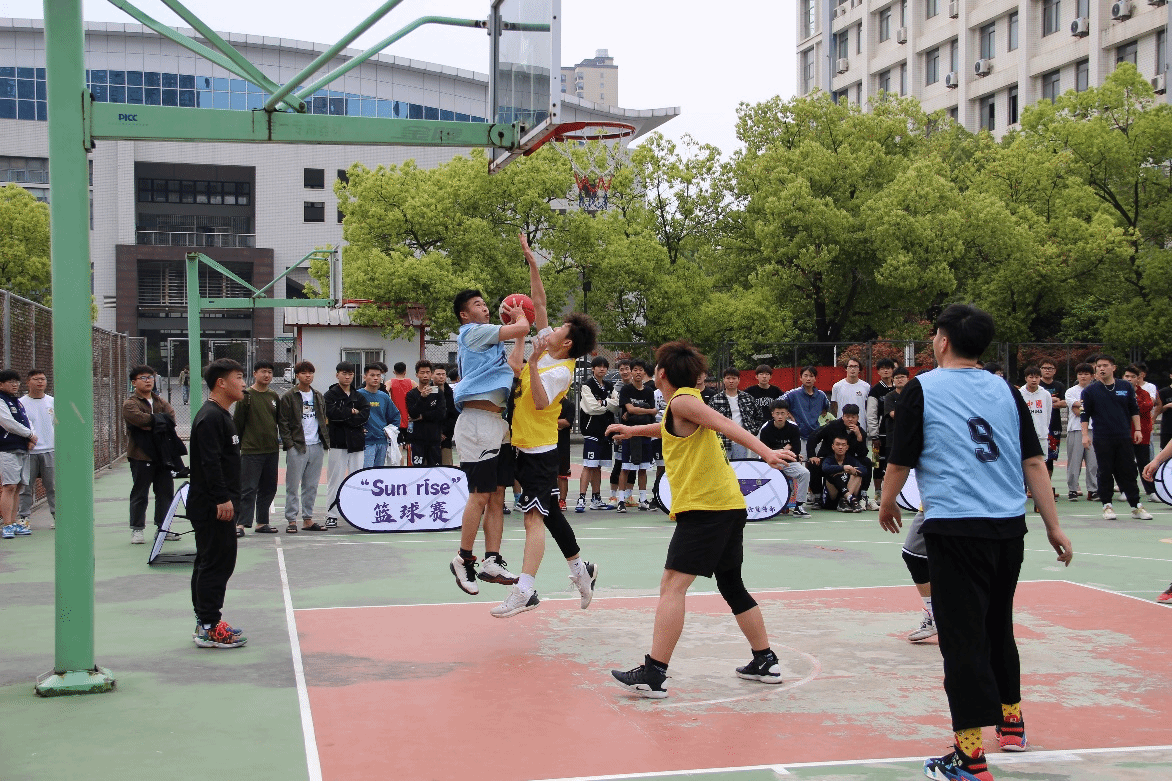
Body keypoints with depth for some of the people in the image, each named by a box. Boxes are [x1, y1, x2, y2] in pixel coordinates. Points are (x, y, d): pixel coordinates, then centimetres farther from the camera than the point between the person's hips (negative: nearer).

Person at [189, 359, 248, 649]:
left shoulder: (220, 415, 17)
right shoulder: (210, 417, -16)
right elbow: (210, 462, -23)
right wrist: (222, 499, -24)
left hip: (216, 505, 11)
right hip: (211, 506, -11)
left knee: (208, 562, 15)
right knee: (217, 563, -7)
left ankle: (206, 622, 23)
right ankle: (209, 628, -3)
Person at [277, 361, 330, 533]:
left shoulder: (318, 396, 15)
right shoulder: (289, 397, -2)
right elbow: (283, 423, -5)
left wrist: (325, 440, 9)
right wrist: (289, 443, -12)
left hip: (317, 446, 5)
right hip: (297, 447, -5)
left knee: (312, 486, 8)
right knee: (293, 486, -2)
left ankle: (308, 519, 15)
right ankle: (291, 520, 2)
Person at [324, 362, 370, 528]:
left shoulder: (359, 396, 14)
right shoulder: (330, 395, 3)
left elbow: (365, 414, -3)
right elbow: (332, 413, -15)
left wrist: (345, 417, -11)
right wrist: (352, 412, -7)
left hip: (357, 443, 3)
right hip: (338, 443, -3)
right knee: (336, 479, -1)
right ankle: (331, 515, 4)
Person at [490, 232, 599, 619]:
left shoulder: (560, 370, -16)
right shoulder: (547, 348, 7)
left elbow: (541, 402, -30)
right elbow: (538, 304, 11)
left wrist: (534, 363, -33)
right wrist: (532, 263, 7)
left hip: (539, 450, -9)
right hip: (524, 445, 9)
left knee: (535, 517, -14)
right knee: (549, 513, 18)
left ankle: (524, 591, -19)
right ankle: (581, 568, 30)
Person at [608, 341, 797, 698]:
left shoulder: (682, 400, -6)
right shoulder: (686, 402, 21)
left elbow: (725, 425, -21)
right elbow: (671, 428, 44)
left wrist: (765, 452, -33)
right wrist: (634, 430, 59)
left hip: (704, 508, -10)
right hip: (730, 506, 10)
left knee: (672, 585, -11)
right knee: (732, 586, 19)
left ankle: (654, 674, -15)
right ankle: (765, 661, 25)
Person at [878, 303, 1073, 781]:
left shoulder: (922, 389, -4)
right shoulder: (1005, 390, 9)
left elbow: (900, 462, -1)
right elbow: (1034, 462, 7)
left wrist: (887, 505, 17)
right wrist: (1053, 526, 11)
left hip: (955, 527, -5)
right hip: (1009, 526, 6)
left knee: (963, 636, -4)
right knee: (998, 626, 22)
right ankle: (1011, 720, 39)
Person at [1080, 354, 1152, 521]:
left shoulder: (1126, 387, 6)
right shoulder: (1090, 391, 1)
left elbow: (1134, 410, 12)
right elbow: (1084, 415, 2)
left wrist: (1137, 429, 6)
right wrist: (1085, 434, -5)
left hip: (1125, 438, 2)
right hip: (1102, 440, -1)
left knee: (1129, 472, 3)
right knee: (1105, 473, 2)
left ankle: (1136, 506, 8)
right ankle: (1107, 506, 10)